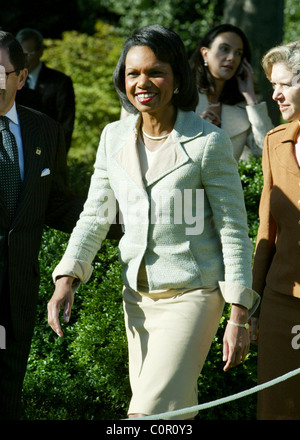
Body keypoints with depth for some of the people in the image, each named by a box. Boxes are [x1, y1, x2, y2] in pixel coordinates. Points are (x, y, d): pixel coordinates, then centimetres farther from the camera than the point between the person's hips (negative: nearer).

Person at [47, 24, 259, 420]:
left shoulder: (209, 142, -9)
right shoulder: (114, 138, 6)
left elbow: (234, 231, -7)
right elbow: (95, 215, 12)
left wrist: (239, 318, -10)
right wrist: (66, 280, -2)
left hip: (192, 296, -5)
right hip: (138, 295, 5)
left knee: (149, 413, -15)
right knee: (174, 412, 10)